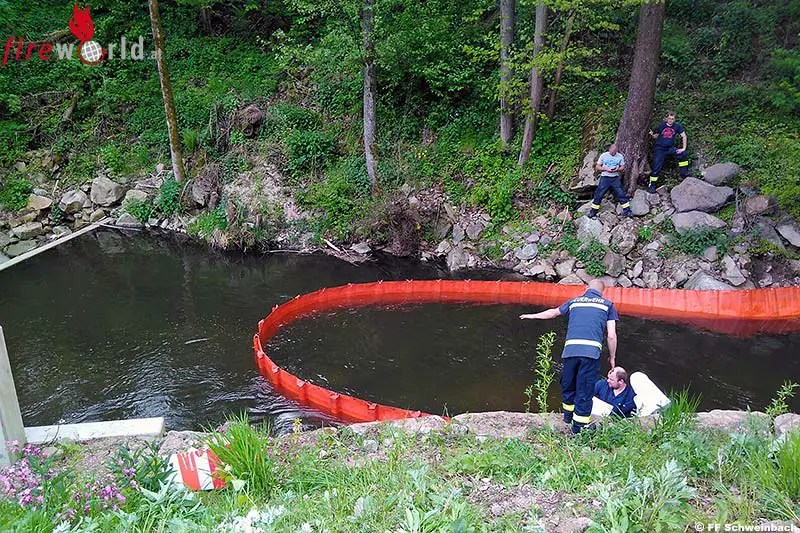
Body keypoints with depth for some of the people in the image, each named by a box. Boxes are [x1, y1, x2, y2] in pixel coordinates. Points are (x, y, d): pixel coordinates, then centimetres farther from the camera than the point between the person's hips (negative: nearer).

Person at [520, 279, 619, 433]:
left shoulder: (574, 302, 21)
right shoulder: (607, 305, 14)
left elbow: (553, 312, 36)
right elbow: (611, 336, 7)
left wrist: (533, 316, 52)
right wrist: (612, 358, 20)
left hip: (570, 349, 3)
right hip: (591, 351, -2)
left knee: (568, 384, 22)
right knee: (585, 391, 5)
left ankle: (568, 415, 39)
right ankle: (579, 427, 11)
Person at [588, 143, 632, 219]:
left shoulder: (620, 156, 4)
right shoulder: (604, 155, 0)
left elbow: (623, 167, 10)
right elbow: (597, 167, 1)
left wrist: (617, 169, -13)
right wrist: (606, 168, -15)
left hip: (615, 178, 1)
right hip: (605, 178, -1)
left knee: (621, 194, -4)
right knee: (598, 195, -3)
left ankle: (627, 211, 5)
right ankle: (593, 212, 8)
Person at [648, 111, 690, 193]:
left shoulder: (677, 126, -2)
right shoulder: (661, 126, -3)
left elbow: (683, 136, 2)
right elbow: (656, 136, 6)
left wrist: (683, 148, -4)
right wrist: (652, 134, -17)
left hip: (670, 148, 2)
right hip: (660, 149, -2)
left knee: (684, 154, -15)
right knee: (657, 167, -10)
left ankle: (684, 175, 0)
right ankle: (652, 186, -2)